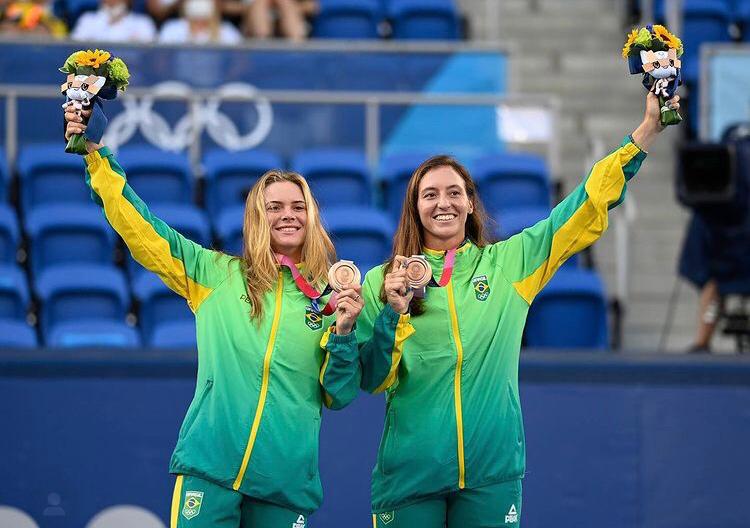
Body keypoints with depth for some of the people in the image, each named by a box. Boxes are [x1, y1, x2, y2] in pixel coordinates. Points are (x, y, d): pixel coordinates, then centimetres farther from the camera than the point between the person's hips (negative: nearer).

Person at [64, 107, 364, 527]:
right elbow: (142, 230, 6)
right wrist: (98, 157, 1)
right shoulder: (217, 275, 9)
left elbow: (339, 396, 8)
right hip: (211, 467, -1)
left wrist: (343, 332, -7)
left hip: (287, 482, 1)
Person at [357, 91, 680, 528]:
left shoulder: (508, 263, 6)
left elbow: (588, 206, 5)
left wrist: (648, 129, 0)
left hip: (491, 473, 1)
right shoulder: (383, 282, 4)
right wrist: (393, 312, -16)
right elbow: (373, 380, 0)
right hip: (411, 472, -1)